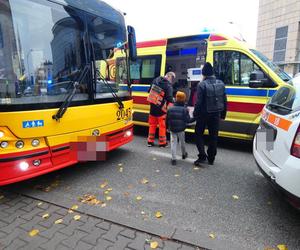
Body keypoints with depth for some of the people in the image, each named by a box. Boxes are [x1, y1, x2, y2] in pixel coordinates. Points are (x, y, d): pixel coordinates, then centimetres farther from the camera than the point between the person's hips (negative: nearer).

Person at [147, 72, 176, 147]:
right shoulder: (168, 86, -16)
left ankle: (150, 141, 24)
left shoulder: (156, 80, 4)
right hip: (161, 109, -6)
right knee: (162, 126, 8)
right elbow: (170, 100, -20)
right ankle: (162, 143, 18)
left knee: (152, 125, 17)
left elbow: (149, 91, 15)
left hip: (152, 108, 6)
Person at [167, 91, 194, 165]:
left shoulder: (170, 109, -3)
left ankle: (173, 159, 1)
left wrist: (168, 127, 17)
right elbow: (188, 120, -10)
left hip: (172, 129, 1)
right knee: (182, 142, 21)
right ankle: (184, 154, 44)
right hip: (181, 130, 0)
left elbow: (167, 120, 2)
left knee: (173, 143, 6)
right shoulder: (184, 109, -11)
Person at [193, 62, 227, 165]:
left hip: (204, 114, -5)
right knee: (213, 136, 13)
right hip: (216, 114, 5)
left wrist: (195, 114, -6)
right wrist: (223, 114, 17)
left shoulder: (202, 85, -14)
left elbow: (199, 102, -15)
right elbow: (224, 101, 9)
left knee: (199, 134, 11)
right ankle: (211, 158, 21)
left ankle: (202, 155, 2)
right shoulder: (221, 84, 5)